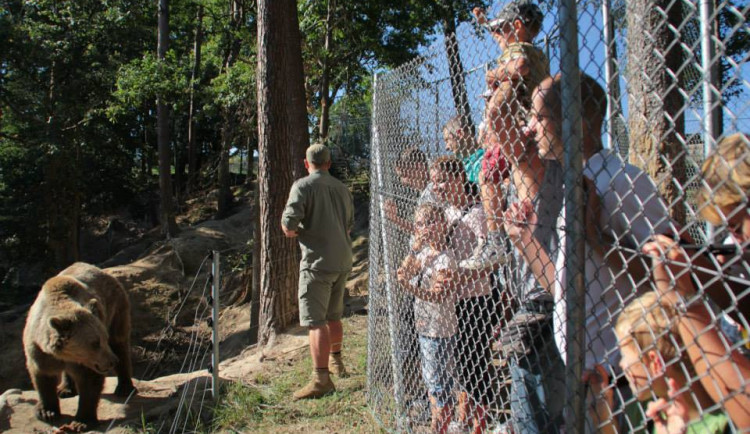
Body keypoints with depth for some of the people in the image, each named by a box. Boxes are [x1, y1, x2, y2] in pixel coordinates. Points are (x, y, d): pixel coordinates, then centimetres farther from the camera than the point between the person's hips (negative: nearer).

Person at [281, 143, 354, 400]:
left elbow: (289, 220, -20)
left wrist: (290, 231, 1)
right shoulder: (342, 188, 11)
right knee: (334, 316, 22)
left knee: (315, 321, -5)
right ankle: (336, 360, 37)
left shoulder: (303, 186, -10)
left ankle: (322, 379, -6)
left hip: (318, 261, -7)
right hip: (343, 261, 7)